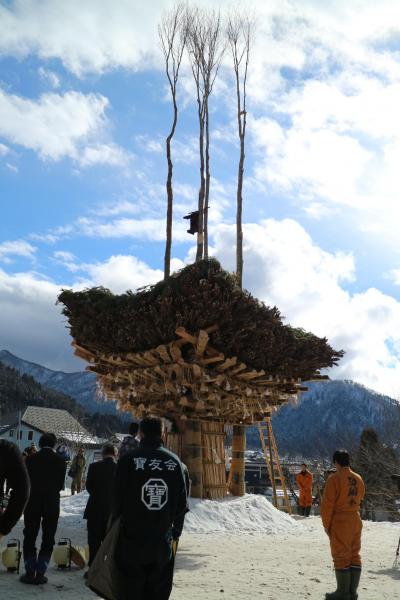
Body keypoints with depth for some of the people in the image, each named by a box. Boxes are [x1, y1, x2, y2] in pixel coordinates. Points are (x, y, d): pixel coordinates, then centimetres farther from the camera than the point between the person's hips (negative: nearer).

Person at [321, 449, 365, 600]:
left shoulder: (334, 478, -16)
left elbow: (327, 504, -15)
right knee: (354, 555, 12)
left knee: (341, 557, 2)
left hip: (339, 522, -6)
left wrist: (326, 524, -7)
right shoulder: (358, 479, 5)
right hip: (356, 520, 7)